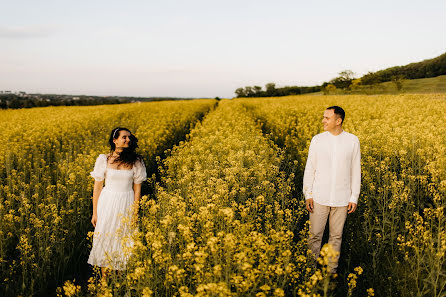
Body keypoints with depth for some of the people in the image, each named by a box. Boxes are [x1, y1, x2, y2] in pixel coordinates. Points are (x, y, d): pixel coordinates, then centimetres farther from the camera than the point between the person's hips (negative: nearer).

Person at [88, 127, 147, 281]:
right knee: (105, 238, 4)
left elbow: (137, 188, 1)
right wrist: (95, 213, 1)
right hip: (108, 204, 0)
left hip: (127, 204, 0)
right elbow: (97, 187, 0)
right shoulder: (104, 159, -5)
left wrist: (135, 212, -2)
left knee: (125, 240, 5)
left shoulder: (136, 161, -3)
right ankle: (104, 279, 20)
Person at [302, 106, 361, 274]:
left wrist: (354, 197, 2)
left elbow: (356, 171, 5)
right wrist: (307, 195, -1)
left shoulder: (353, 141, 0)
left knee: (336, 236, 10)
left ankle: (331, 270, 24)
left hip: (341, 199, 0)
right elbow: (309, 169, 4)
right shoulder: (317, 140, 0)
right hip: (320, 197, 0)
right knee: (315, 234, 4)